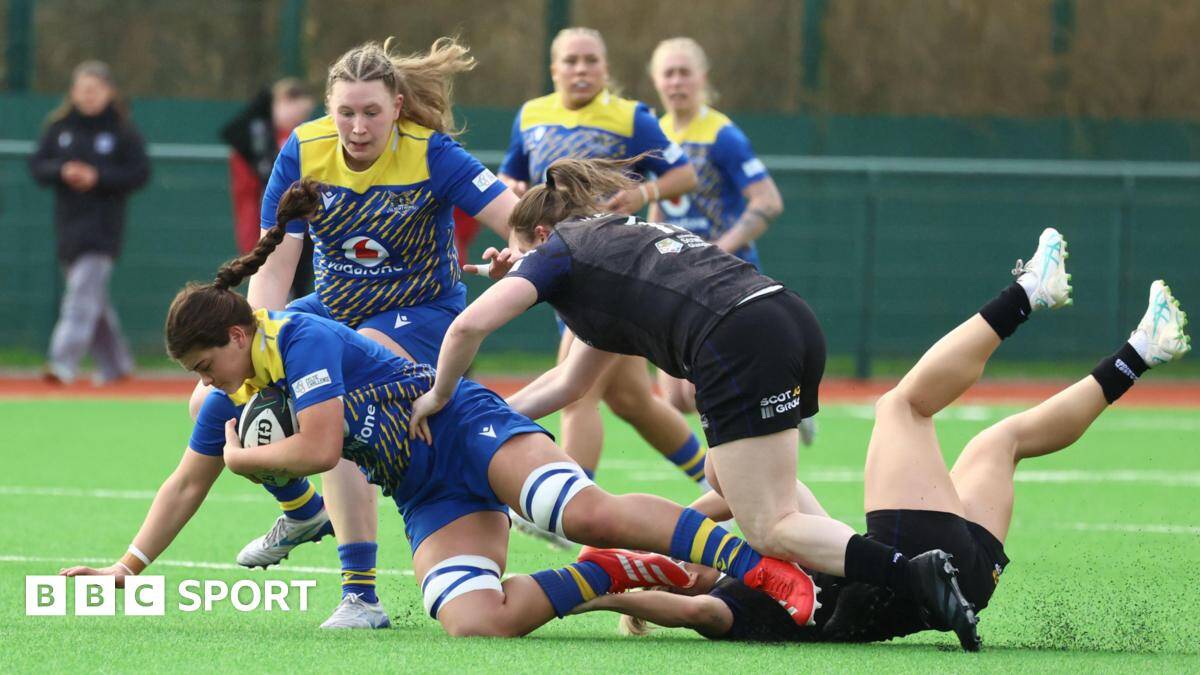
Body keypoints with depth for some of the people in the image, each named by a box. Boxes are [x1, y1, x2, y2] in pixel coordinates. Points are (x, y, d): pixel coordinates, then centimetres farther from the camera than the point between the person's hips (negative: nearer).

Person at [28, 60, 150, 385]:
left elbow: (140, 173, -6)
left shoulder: (123, 130, -4)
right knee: (94, 299, 12)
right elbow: (37, 166, 7)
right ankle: (115, 364, 24)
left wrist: (98, 177, -17)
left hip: (103, 224, -5)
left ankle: (64, 363, -24)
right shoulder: (58, 127, 7)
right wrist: (61, 172, -13)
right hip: (67, 222, 5)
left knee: (83, 291, -17)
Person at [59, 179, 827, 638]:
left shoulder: (300, 339, -14)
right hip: (428, 500, 7)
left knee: (586, 512, -34)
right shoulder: (233, 397, 13)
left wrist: (242, 456, -3)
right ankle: (621, 575, -8)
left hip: (468, 429, -7)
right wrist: (127, 568, 17)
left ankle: (762, 566, -35)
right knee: (476, 624, -23)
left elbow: (319, 447, -22)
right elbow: (187, 484, 23)